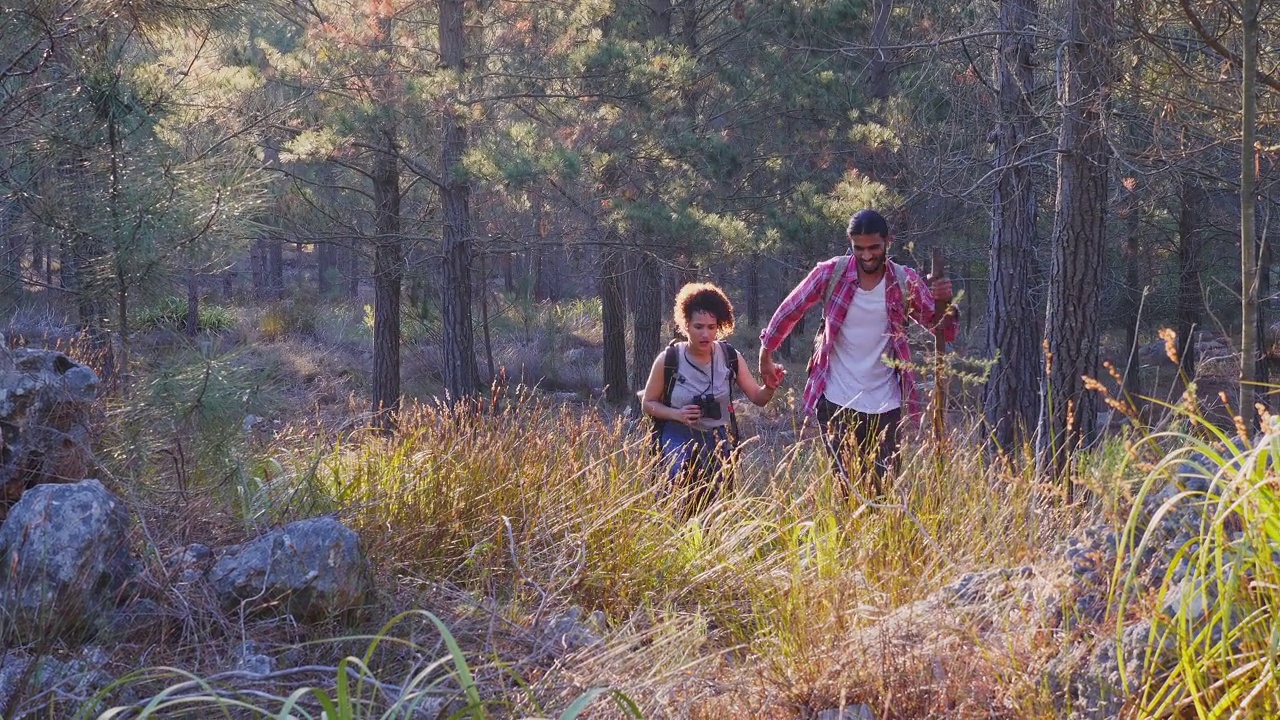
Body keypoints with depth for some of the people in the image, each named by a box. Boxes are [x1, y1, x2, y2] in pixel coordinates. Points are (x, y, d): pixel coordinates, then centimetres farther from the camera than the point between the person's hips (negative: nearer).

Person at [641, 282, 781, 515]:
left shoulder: (731, 358, -1)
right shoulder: (668, 360, -8)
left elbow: (758, 397, 2)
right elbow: (648, 403, 2)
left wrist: (770, 386, -21)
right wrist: (677, 414, -16)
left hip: (717, 436, 3)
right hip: (679, 435, -2)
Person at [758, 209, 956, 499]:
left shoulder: (906, 282, -4)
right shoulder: (830, 273, -6)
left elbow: (945, 331, -1)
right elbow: (790, 311, 8)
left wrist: (944, 303, -22)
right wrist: (766, 355, 15)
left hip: (884, 404, 1)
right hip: (835, 401, -1)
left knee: (885, 487, 3)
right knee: (845, 487, 4)